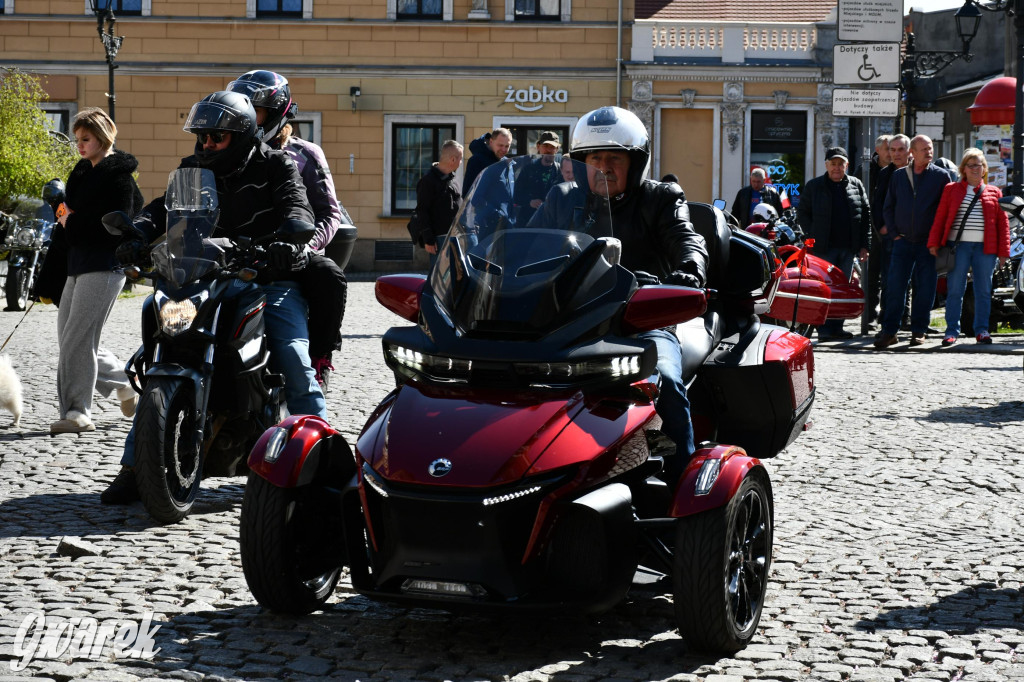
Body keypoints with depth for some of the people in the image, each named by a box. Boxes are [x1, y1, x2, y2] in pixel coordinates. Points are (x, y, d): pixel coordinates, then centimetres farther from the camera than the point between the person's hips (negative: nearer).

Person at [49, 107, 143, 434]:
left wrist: (73, 224, -11)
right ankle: (125, 381, 24)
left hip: (105, 266, -9)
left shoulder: (118, 175, -9)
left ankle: (78, 413, -5)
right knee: (67, 342, 10)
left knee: (77, 340, -11)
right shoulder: (83, 172, 17)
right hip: (78, 266, 9)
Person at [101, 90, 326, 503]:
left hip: (271, 280, -3)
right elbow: (165, 207, -2)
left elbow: (296, 206, -16)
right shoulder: (194, 168, 10)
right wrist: (137, 234, -24)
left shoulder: (276, 166, -1)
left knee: (294, 357, -22)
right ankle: (134, 465, -2)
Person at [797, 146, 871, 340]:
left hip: (848, 247, 3)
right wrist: (812, 237, -3)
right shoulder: (814, 186, 4)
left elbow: (866, 214, 13)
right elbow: (802, 212, 7)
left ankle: (837, 327, 13)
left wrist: (863, 244, 6)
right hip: (824, 247, -3)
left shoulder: (856, 185, 10)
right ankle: (824, 329, -4)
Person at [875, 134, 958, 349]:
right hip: (903, 241, 2)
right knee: (894, 286, -4)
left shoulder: (942, 176, 2)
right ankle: (889, 330, -1)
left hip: (929, 243, -1)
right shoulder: (898, 176, 9)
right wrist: (894, 233, 5)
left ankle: (918, 331, 11)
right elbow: (888, 207, 15)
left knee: (925, 288, 2)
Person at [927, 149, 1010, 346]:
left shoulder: (993, 193, 12)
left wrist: (1003, 251, 3)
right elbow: (940, 217, 7)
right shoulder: (952, 189, 10)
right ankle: (951, 331, 3)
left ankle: (982, 330, 14)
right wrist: (934, 243, -2)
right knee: (955, 290, -2)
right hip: (958, 246, -1)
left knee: (983, 290, 4)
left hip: (985, 248, 1)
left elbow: (1002, 222, 10)